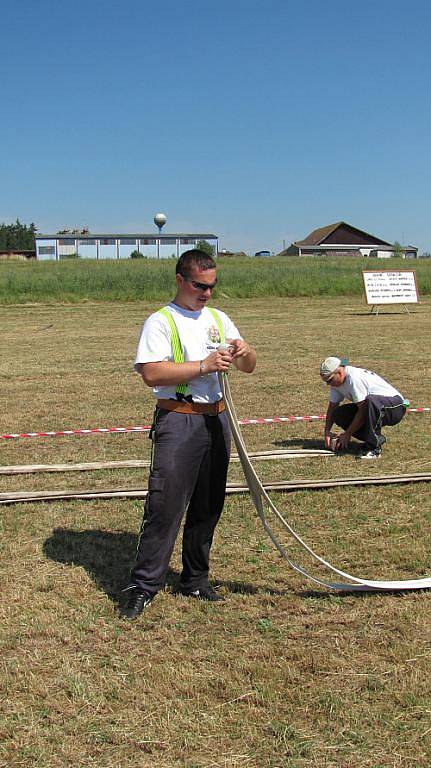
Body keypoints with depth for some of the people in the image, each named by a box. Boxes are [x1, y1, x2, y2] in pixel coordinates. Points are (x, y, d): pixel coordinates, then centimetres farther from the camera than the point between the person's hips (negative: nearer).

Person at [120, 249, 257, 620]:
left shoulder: (219, 319, 16)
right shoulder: (161, 321, -4)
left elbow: (249, 367, 16)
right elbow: (152, 373, -18)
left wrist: (244, 352, -8)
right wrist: (204, 366, -21)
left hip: (217, 419, 7)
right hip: (178, 421, -6)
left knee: (208, 506, 11)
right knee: (165, 505, -10)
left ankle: (196, 579, 24)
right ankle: (144, 585, -1)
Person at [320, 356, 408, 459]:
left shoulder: (354, 378, -28)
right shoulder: (336, 381, 0)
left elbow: (363, 411, -26)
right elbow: (332, 407, 8)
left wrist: (347, 434, -20)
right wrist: (327, 431, -4)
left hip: (395, 406, -9)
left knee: (371, 401, -41)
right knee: (339, 414, -7)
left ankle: (373, 448, -28)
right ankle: (377, 438, 3)